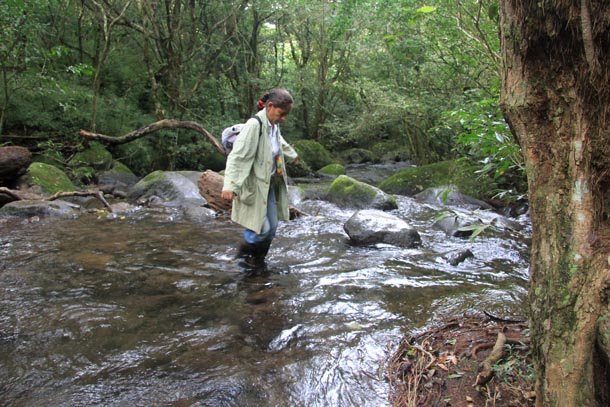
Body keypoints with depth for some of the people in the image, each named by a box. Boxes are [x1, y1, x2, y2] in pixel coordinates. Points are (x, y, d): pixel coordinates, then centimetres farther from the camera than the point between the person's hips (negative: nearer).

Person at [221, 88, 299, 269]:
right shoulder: (254, 125, -21)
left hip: (269, 185, 8)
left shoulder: (273, 126, 5)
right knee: (262, 228, -9)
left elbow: (281, 144, 29)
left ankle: (257, 260, 28)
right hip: (253, 186, -8)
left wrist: (293, 155, 48)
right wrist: (230, 185, -39)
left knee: (272, 227, 9)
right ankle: (244, 252, 20)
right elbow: (237, 156, -28)